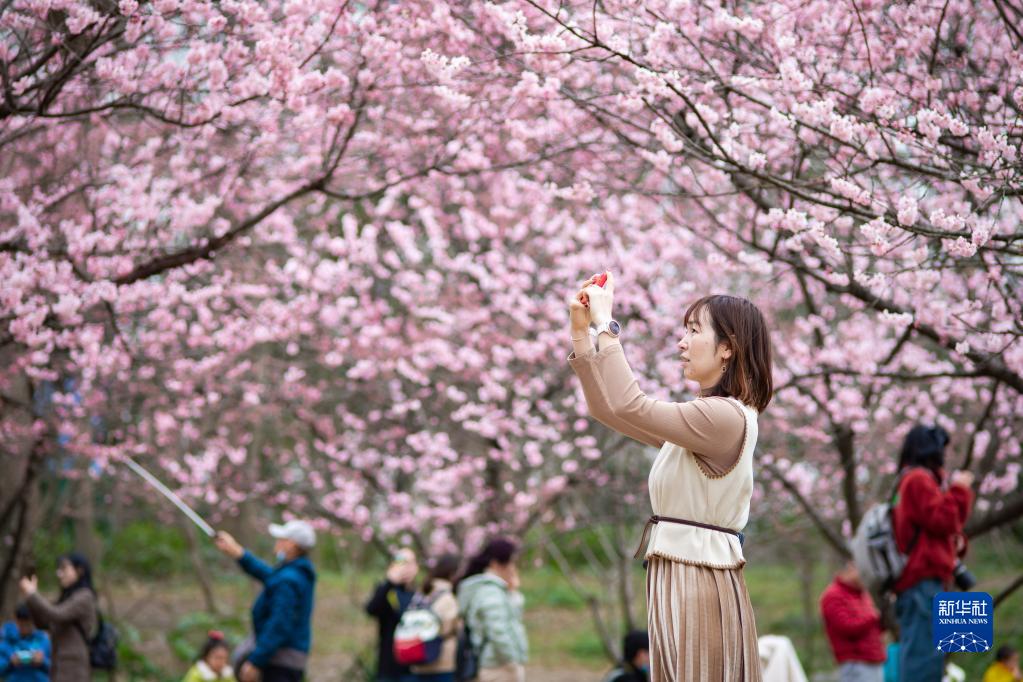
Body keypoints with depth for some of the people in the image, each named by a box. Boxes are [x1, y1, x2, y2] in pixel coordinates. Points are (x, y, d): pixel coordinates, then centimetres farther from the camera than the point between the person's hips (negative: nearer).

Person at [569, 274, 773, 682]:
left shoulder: (726, 416, -15)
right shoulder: (704, 415, 17)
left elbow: (627, 406, -21)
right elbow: (607, 410, 19)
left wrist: (606, 324, -12)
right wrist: (582, 332, 10)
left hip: (700, 585, -9)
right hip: (676, 581, 10)